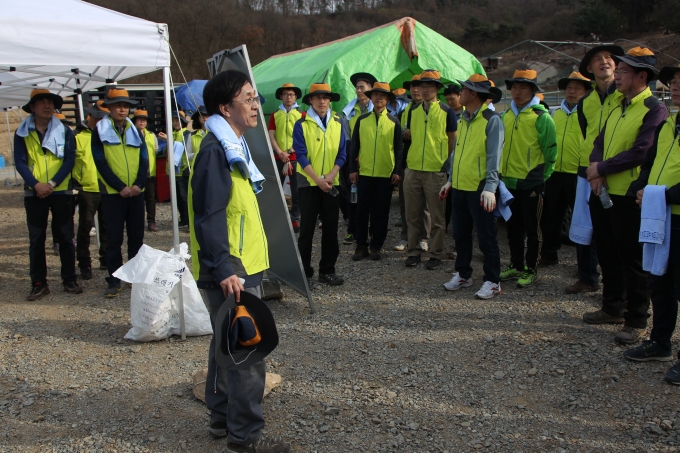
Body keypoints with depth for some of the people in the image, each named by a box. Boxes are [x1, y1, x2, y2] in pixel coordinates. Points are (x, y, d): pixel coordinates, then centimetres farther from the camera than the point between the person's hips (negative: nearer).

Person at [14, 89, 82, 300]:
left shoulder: (65, 132, 4)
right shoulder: (22, 133, 4)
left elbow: (69, 160, -3)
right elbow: (20, 162, -3)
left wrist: (52, 184, -14)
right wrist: (37, 184, -17)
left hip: (61, 192, 0)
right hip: (34, 193, 0)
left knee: (65, 237, 5)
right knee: (36, 239, 3)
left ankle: (70, 279, 13)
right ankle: (38, 283, 9)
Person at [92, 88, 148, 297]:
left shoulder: (135, 130, 12)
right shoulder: (100, 131, 0)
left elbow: (144, 160, 6)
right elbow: (101, 163, -7)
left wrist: (139, 184, -11)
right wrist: (120, 187, -15)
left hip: (136, 192, 4)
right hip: (112, 193, -3)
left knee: (137, 236, 9)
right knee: (114, 238, 0)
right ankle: (114, 280, 7)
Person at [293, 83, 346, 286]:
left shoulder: (337, 123, 5)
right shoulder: (302, 124, -4)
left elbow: (342, 153, 3)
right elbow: (301, 155, -9)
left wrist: (331, 175, -12)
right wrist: (318, 179, -17)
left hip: (331, 183, 3)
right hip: (308, 183, -3)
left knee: (331, 228, 6)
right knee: (307, 229, 0)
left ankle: (327, 271, 16)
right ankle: (304, 272, 8)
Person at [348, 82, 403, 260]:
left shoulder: (394, 122, 4)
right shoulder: (362, 120, 5)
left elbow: (398, 148, 4)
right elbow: (354, 145, 6)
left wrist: (397, 171, -4)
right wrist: (353, 169, 1)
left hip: (386, 174, 0)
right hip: (364, 173, 1)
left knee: (381, 212, 5)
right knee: (362, 210, 3)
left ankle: (376, 246, 15)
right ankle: (361, 246, 13)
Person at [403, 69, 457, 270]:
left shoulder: (446, 112, -1)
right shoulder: (413, 111, 10)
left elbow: (453, 141, 3)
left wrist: (447, 163, -1)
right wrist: (409, 161, 13)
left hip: (436, 171, -4)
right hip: (412, 170, 4)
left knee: (437, 217, 3)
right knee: (412, 215, 7)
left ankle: (436, 255, 12)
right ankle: (414, 252, 18)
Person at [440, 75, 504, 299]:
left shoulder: (492, 120, -11)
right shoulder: (463, 119, 13)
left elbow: (494, 156, -17)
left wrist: (490, 187, -25)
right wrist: (450, 180, 17)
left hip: (480, 189, -8)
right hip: (459, 188, 8)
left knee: (486, 237, 0)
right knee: (460, 235, 15)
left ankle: (492, 281, 10)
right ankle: (463, 274, 28)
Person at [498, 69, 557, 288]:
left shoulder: (541, 116, -9)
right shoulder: (507, 115, 10)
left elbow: (550, 150, -8)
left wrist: (543, 178, -9)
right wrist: (501, 174, 13)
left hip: (531, 182, -6)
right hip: (509, 181, 6)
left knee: (532, 229, 4)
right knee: (513, 227, 15)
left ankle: (531, 270, 14)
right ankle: (516, 265, 27)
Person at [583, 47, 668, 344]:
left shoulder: (654, 109, -11)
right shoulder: (617, 105, 14)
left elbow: (641, 152, -20)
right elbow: (600, 142, 10)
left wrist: (602, 168, -13)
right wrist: (596, 171, -8)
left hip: (630, 197, -8)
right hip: (603, 193, 8)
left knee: (632, 260, 1)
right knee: (608, 254, 17)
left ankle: (637, 321, 11)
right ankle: (613, 308, 32)